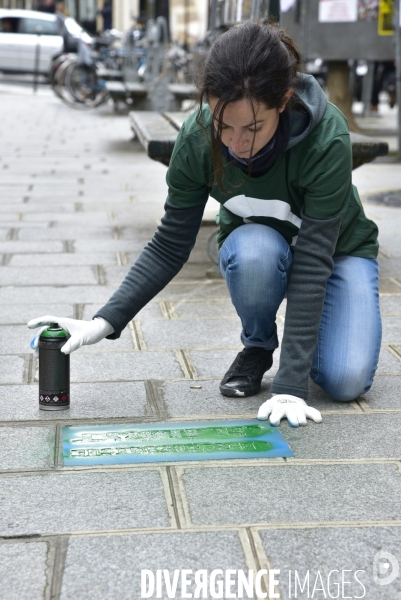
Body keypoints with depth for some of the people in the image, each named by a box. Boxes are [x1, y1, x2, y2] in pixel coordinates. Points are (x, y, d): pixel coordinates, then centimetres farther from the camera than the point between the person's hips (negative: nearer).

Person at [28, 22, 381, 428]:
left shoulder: (327, 138, -36)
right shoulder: (197, 138, -27)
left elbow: (312, 262, -36)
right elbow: (170, 246, -18)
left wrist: (290, 384, -41)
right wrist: (103, 322, -30)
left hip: (337, 253, -2)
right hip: (255, 251, 2)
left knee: (346, 380, -25)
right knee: (254, 250, -36)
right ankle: (257, 348, -6)